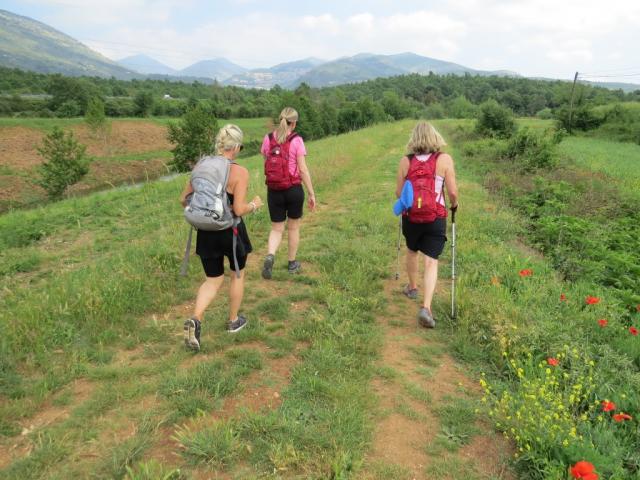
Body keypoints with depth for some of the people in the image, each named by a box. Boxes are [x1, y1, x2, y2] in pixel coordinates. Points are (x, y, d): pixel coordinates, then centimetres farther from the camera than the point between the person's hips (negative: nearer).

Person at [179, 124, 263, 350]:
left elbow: (184, 199, 3)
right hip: (231, 232, -4)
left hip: (206, 232, 4)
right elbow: (239, 210, -21)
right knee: (237, 275, 22)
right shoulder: (239, 172, -16)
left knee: (213, 280, 18)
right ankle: (233, 321, 35)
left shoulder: (201, 166, -1)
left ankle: (195, 320, -5)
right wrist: (255, 205, 0)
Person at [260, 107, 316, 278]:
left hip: (273, 191, 2)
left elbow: (266, 164, 6)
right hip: (294, 189, -2)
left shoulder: (268, 138, 0)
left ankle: (270, 256, -14)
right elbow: (303, 169, -11)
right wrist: (312, 194, -5)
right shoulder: (296, 140, -10)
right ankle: (292, 263, 28)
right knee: (294, 227, 17)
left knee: (276, 229, 13)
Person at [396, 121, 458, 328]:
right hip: (435, 218, -2)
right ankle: (426, 307, -12)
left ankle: (412, 287, 45)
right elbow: (453, 192, -8)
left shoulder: (405, 161, -3)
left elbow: (398, 192, 0)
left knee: (412, 251, 27)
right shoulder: (444, 159, -6)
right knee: (431, 262, 1)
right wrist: (454, 204, 14)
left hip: (410, 216, 2)